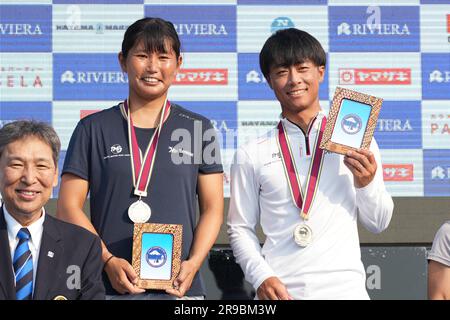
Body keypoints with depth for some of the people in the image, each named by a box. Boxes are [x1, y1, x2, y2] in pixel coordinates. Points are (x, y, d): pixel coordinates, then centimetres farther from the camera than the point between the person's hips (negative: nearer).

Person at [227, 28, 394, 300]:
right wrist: (261, 277, -9)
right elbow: (240, 229, 5)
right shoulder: (251, 155, 3)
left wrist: (366, 184, -8)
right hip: (279, 292, 0)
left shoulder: (357, 143, 4)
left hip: (344, 288, 0)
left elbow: (378, 223, 9)